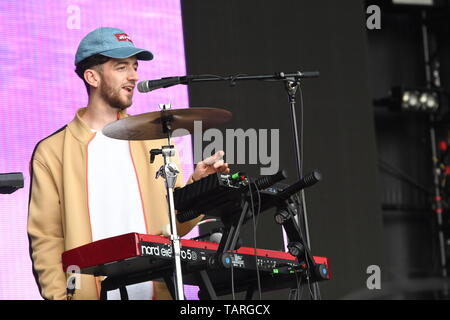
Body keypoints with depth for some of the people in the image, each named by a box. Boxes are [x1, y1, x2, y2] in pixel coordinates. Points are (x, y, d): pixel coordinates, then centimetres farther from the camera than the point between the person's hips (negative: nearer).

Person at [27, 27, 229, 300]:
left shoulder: (154, 141, 14)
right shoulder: (53, 152, 2)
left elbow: (174, 225, 11)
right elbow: (46, 240, -2)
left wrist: (196, 186, -5)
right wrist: (58, 296, -13)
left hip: (158, 291, 3)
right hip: (89, 295, -3)